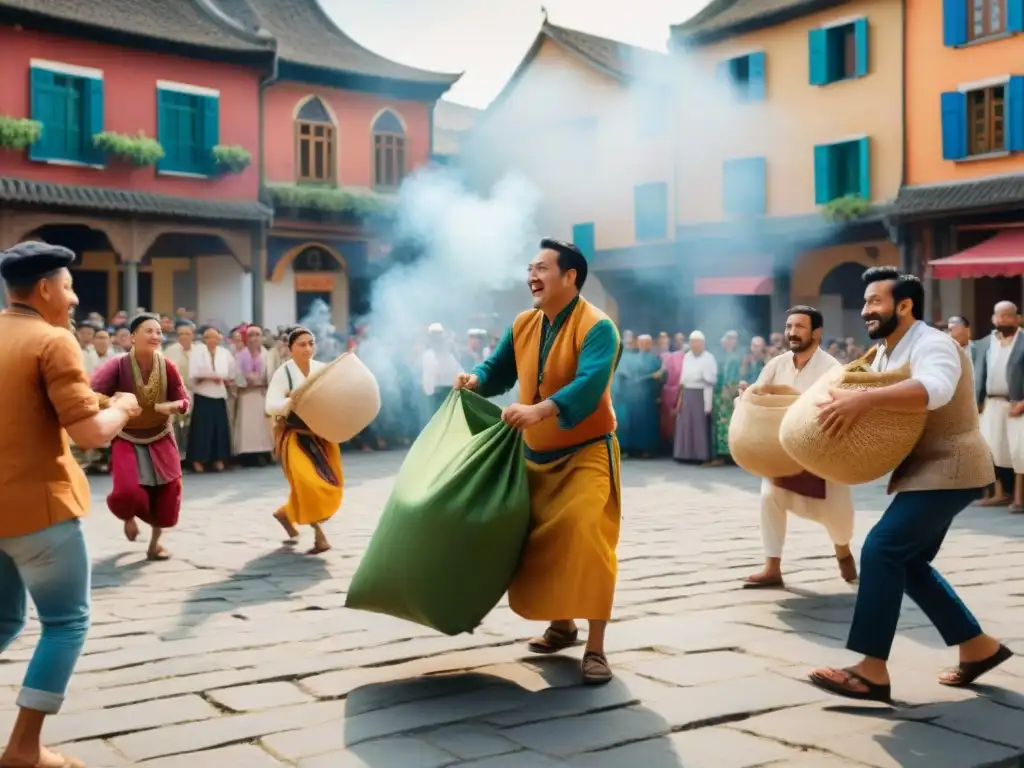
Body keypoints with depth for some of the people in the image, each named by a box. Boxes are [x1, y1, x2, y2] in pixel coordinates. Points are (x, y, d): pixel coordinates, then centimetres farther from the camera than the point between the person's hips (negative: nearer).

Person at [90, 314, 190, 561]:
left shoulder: (167, 367, -11)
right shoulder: (118, 366, -19)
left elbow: (184, 401, -4)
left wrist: (172, 406, -27)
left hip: (160, 438, 3)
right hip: (127, 439, -3)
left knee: (168, 490, 2)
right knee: (128, 491, -20)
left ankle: (155, 542, 28)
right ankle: (129, 517, 20)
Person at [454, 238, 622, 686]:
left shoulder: (596, 327, -19)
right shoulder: (523, 324, 4)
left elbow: (588, 385, -33)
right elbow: (499, 370, 10)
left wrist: (539, 410, -47)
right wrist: (475, 380, -13)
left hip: (586, 453, -7)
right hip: (536, 454, 7)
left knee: (586, 543, -16)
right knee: (541, 543, 14)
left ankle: (595, 649, -8)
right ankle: (560, 626, 33)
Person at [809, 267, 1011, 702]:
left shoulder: (931, 345, -19)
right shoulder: (883, 353, 10)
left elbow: (934, 389, -41)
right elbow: (878, 410, 8)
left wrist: (864, 400, -51)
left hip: (949, 470, -10)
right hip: (928, 471, 10)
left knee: (881, 549, -18)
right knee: (908, 562, 12)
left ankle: (872, 671, -16)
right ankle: (978, 647, 24)